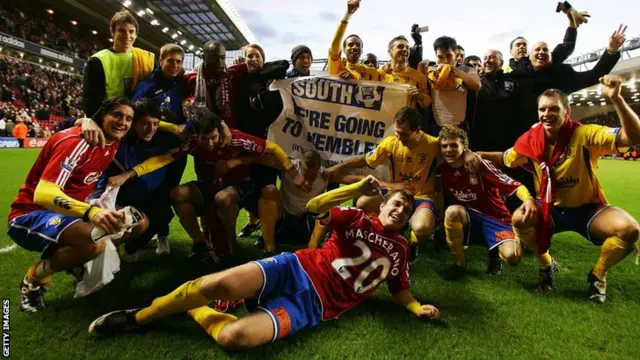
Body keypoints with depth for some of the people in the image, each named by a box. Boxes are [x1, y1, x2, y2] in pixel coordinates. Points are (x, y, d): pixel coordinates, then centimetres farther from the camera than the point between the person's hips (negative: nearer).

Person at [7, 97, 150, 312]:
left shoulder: (113, 144, 0)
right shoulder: (77, 141, -23)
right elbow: (42, 194, -33)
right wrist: (91, 212, -49)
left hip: (71, 212, 8)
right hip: (30, 215, -8)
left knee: (140, 222, 2)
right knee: (95, 240, -37)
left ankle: (79, 258, 12)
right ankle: (35, 278, -7)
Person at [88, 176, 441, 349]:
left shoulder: (400, 251, 17)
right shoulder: (359, 219, 8)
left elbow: (399, 289, 26)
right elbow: (314, 207, -5)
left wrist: (417, 307, 5)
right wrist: (358, 188, -15)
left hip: (314, 305, 0)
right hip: (298, 269, 0)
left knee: (234, 337, -28)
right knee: (222, 283, -26)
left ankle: (197, 312, 6)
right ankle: (136, 316, 1)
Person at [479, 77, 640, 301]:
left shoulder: (585, 135, -20)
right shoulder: (531, 140, -10)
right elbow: (507, 159, 9)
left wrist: (616, 98, -42)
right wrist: (480, 155, -5)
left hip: (588, 209, -1)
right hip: (551, 208, 2)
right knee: (519, 219, -28)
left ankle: (597, 275, 5)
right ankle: (547, 264, 5)